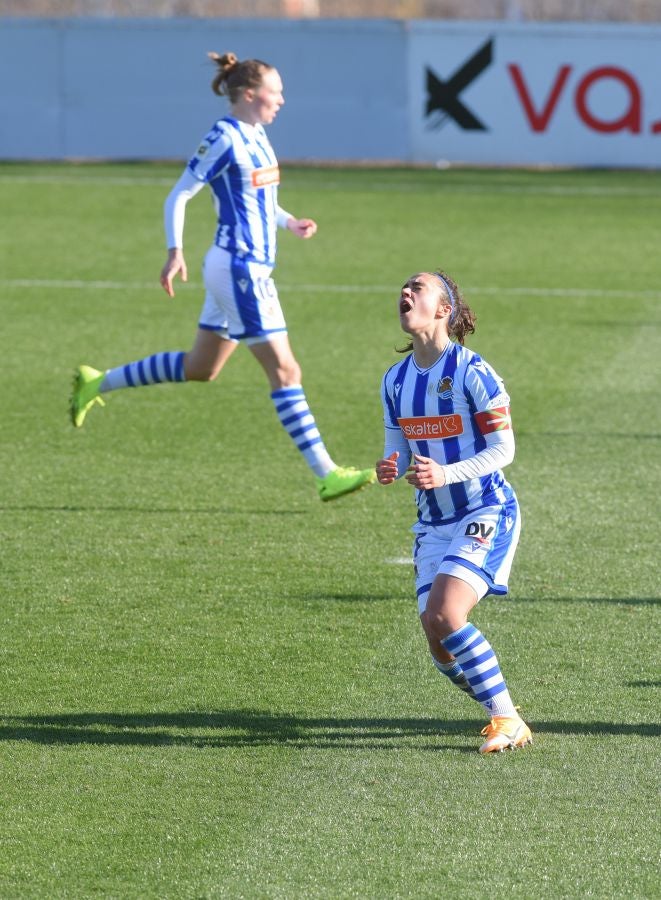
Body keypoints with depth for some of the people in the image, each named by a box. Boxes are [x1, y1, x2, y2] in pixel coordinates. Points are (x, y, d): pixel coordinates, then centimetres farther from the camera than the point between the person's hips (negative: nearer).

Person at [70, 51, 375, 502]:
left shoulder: (257, 136, 11)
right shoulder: (225, 138, -15)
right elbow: (179, 195, -13)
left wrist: (288, 222, 9)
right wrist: (175, 253, -21)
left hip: (252, 267, 10)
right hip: (238, 268, -10)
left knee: (200, 367, 19)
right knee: (285, 369, -9)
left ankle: (97, 384, 29)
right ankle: (327, 475, -8)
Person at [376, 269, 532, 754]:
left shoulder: (472, 371, -12)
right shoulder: (396, 380, 9)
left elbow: (503, 449, -11)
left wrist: (446, 474, -25)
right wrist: (389, 469, -10)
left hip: (486, 513, -7)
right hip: (434, 523, 7)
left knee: (444, 614, -24)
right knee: (440, 642, -3)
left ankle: (508, 721, -13)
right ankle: (503, 717, 19)